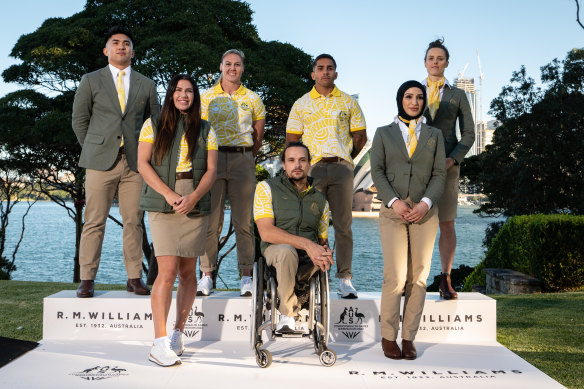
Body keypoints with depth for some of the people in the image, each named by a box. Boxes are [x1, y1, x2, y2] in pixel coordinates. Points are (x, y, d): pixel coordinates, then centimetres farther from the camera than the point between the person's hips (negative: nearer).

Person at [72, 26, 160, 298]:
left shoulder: (146, 85, 14)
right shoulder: (90, 81, 10)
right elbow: (79, 120, 13)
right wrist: (93, 150, 8)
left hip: (135, 163, 1)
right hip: (101, 163, -1)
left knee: (133, 223, 2)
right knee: (94, 222, -1)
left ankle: (134, 278, 10)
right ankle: (87, 280, 6)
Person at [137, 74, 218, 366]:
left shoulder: (205, 130, 12)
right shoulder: (153, 125, 9)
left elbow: (211, 170, 6)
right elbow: (142, 164, 1)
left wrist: (193, 197, -11)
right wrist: (169, 194, -11)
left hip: (195, 208, 3)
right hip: (162, 208, -2)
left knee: (188, 271, 5)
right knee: (168, 271, -12)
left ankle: (178, 333, 18)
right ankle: (160, 344, -11)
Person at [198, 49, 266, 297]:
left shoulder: (253, 99, 10)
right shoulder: (206, 97, 9)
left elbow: (258, 137, 15)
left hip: (243, 159, 0)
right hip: (213, 158, 0)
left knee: (243, 220, -1)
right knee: (210, 219, -2)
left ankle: (246, 277, 4)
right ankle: (207, 275, 5)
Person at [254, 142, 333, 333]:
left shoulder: (320, 199, 13)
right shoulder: (266, 188, 0)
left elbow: (323, 240, 18)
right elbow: (266, 232, -13)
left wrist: (324, 252, -9)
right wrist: (307, 244, -24)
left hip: (308, 260, 4)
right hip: (275, 252, -4)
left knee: (327, 258, -28)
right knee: (286, 250, -37)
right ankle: (288, 315, -20)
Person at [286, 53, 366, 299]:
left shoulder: (349, 103, 12)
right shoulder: (301, 104, 11)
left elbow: (360, 136, 14)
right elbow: (292, 139, 11)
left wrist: (343, 159, 10)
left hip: (341, 169, 0)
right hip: (312, 168, 0)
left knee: (343, 226, 0)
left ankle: (344, 278, 5)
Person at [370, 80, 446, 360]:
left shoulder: (434, 135, 16)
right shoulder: (383, 133, 13)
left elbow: (439, 174, 8)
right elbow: (377, 172, 3)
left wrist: (425, 203, -9)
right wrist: (394, 201, -12)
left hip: (425, 212, 2)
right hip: (392, 212, -2)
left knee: (418, 277, 0)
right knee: (395, 277, -10)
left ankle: (409, 338, 9)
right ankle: (388, 336, 4)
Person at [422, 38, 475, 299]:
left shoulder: (457, 96, 11)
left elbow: (468, 134, 7)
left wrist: (453, 159, -8)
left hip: (447, 166, 0)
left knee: (447, 223, 1)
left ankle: (446, 280, 7)